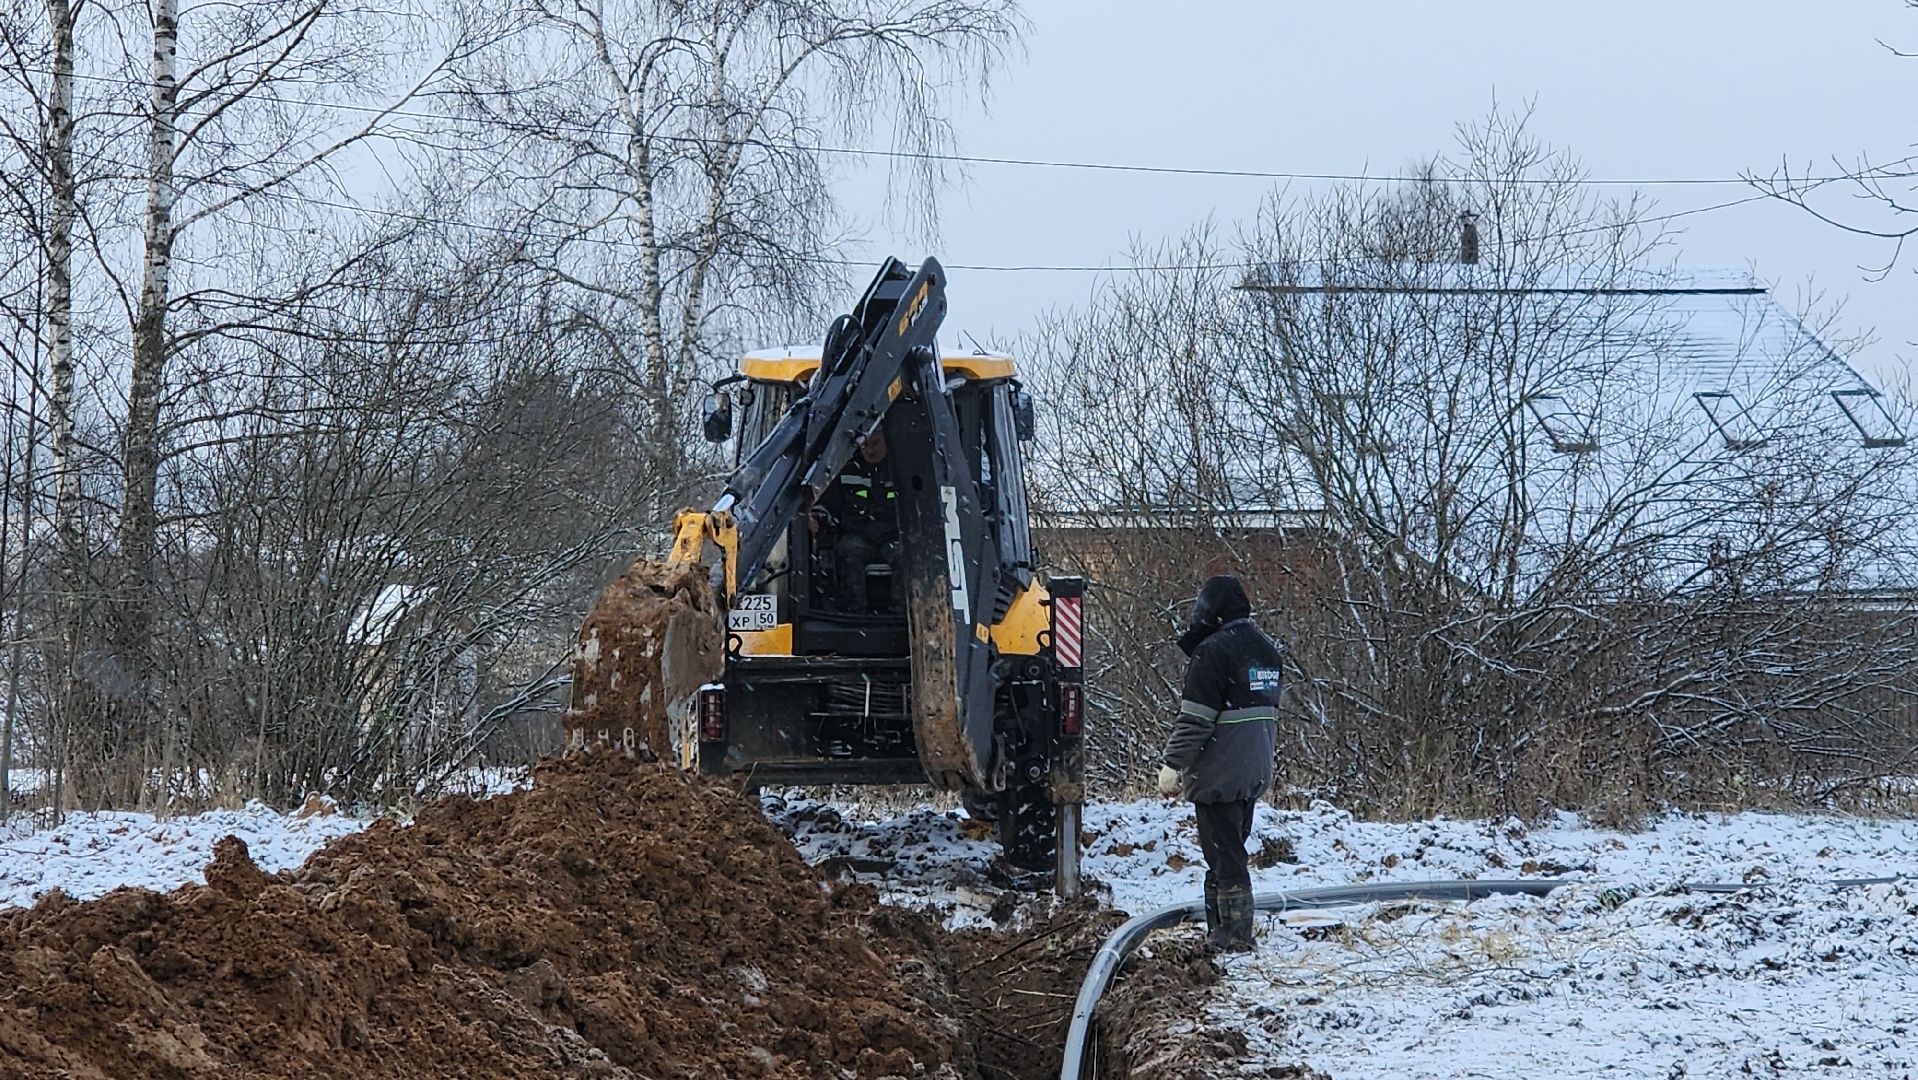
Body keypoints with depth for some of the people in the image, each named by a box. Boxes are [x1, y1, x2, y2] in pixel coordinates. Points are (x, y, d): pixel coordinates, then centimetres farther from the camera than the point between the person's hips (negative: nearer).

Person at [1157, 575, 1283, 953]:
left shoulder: (1212, 652, -16)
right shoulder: (1267, 649, 12)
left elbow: (1194, 720, -18)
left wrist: (1173, 766, -13)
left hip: (1218, 775, -9)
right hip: (1255, 774, 9)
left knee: (1223, 853, -4)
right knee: (1232, 848, 16)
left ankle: (1234, 933, -4)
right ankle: (1220, 928, 21)